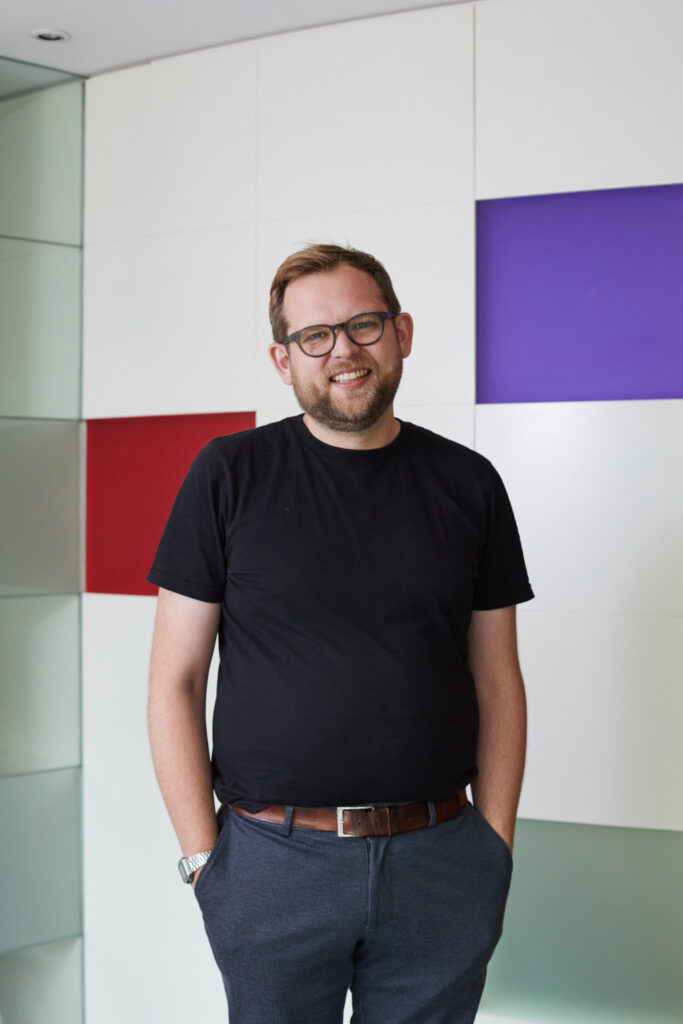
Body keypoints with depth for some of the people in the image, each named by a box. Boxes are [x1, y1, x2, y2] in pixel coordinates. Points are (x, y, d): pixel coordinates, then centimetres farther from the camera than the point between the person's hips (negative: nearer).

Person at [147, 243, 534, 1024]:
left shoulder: (468, 484, 5)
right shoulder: (228, 475, -1)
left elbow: (497, 682, 8)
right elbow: (175, 681, -1)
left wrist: (495, 845, 1)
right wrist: (204, 856, -6)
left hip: (438, 860, 2)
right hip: (273, 859, -1)